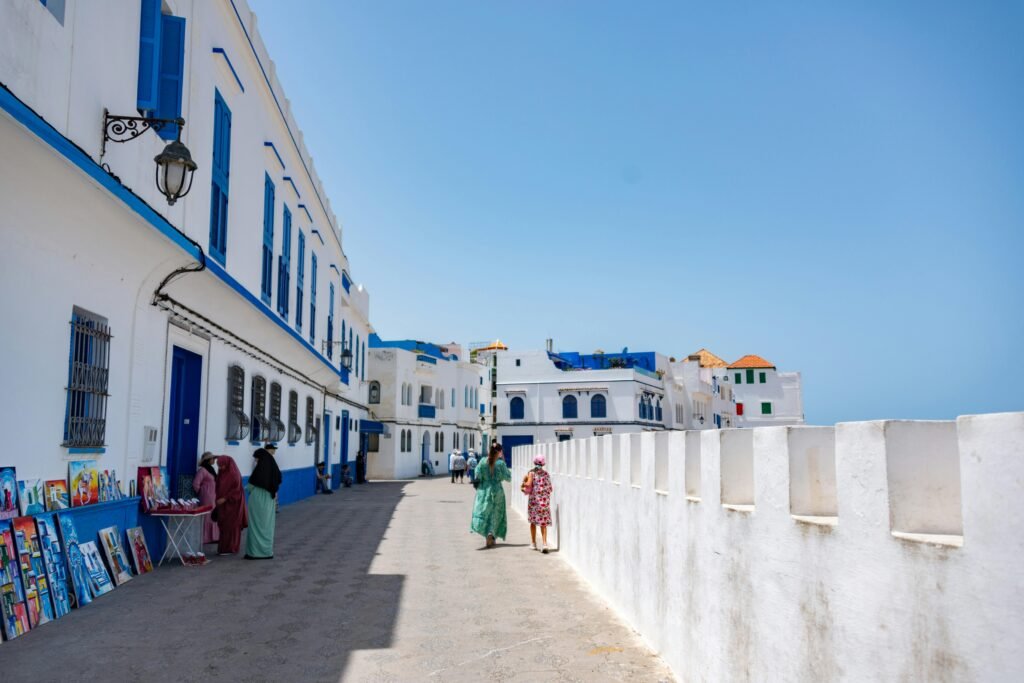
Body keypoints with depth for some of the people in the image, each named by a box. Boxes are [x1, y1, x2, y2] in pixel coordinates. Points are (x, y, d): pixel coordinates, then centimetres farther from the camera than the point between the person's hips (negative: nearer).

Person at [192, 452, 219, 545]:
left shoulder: (210, 469, 14)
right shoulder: (202, 470, -13)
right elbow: (195, 484, -18)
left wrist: (216, 495, 13)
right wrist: (199, 493, -4)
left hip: (213, 497, 9)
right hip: (207, 497, -9)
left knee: (213, 517, 11)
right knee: (207, 517, -3)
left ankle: (212, 537, 18)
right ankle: (204, 538, 4)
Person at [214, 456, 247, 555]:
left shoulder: (234, 474, -14)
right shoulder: (222, 473, 9)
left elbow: (236, 490, -17)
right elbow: (220, 488, 16)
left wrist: (224, 498, -21)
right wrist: (218, 499, 5)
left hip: (232, 504, -7)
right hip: (223, 504, 7)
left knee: (230, 526, -2)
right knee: (223, 526, 8)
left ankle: (230, 549, 5)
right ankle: (224, 548, 15)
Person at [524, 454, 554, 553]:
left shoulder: (532, 472, -4)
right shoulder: (546, 473, 6)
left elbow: (528, 484, -18)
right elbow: (550, 488, 8)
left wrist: (523, 484, 3)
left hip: (534, 499, -2)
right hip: (545, 500, 2)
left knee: (533, 521, 13)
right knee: (543, 523, 4)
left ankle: (534, 543, 18)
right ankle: (545, 543, -11)